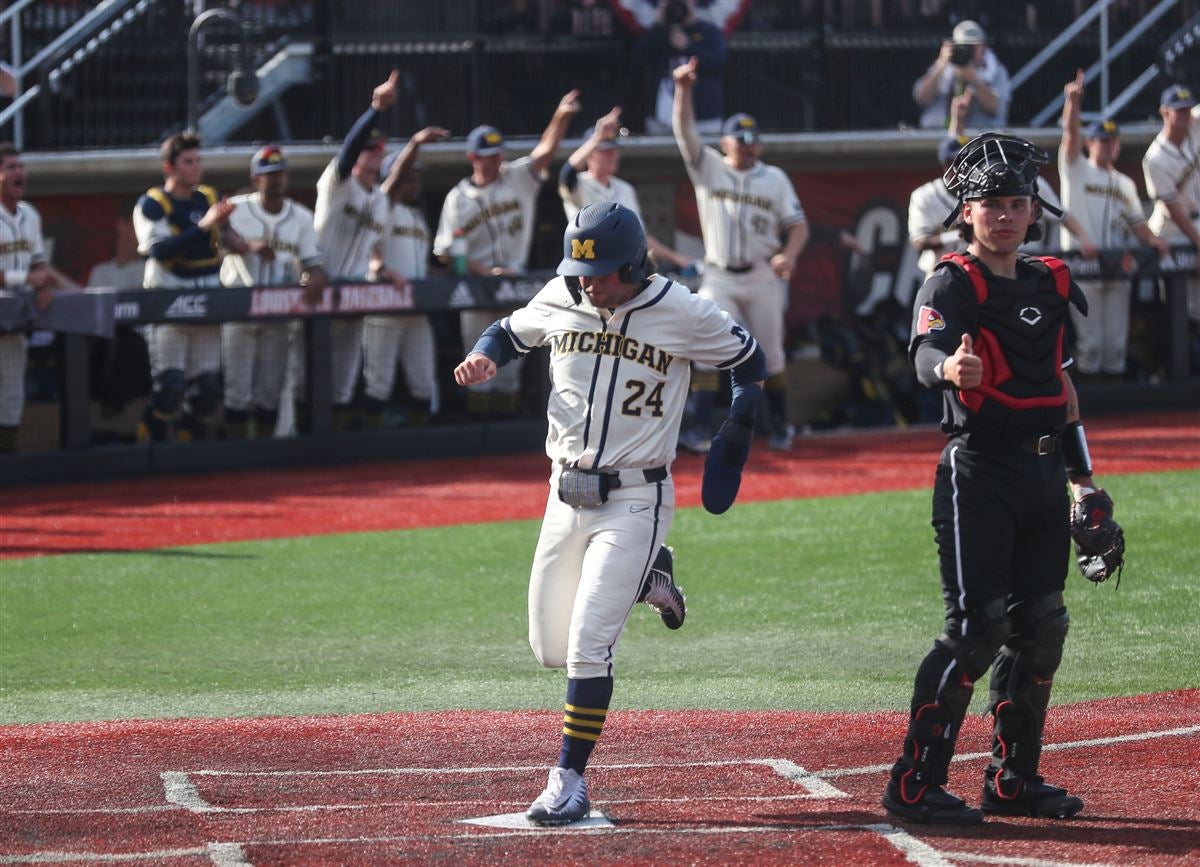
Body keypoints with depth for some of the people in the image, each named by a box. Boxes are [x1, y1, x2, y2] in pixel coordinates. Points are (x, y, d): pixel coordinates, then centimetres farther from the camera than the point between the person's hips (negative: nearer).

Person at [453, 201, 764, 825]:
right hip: (567, 496, 5)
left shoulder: (682, 314, -11)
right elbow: (510, 331, 18)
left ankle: (569, 783, -7)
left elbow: (748, 358, 5)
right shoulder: (559, 301, -1)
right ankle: (643, 577, 35)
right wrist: (485, 358, -5)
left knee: (587, 643, -15)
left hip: (635, 499, -5)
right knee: (549, 649, 10)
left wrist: (737, 436, -6)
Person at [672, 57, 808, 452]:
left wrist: (789, 255, -18)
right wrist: (683, 91, -26)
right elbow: (685, 133, -10)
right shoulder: (708, 168, 3)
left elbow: (797, 224, 3)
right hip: (719, 279, -1)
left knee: (771, 355, 8)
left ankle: (780, 426, 24)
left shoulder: (774, 178, 6)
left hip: (763, 278, 1)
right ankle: (700, 430, -16)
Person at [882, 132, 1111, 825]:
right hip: (980, 473, -7)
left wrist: (1082, 478, 21)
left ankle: (1015, 780, 20)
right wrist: (948, 366, -51)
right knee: (977, 628, -12)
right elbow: (926, 352, -27)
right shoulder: (953, 285, -7)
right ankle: (916, 785, -8)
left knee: (1041, 627, 9)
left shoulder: (1051, 284, 15)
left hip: (1045, 473, 7)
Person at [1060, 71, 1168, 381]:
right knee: (1089, 341, -6)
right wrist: (1073, 102, -27)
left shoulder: (1125, 184, 20)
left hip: (1117, 267, 5)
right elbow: (1071, 134, -11)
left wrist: (1151, 240, -3)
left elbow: (1136, 222, 18)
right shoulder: (1077, 170, 4)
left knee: (1116, 342, 6)